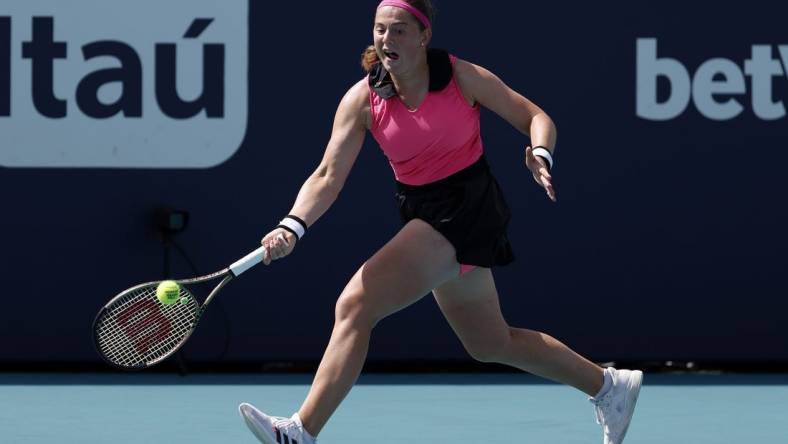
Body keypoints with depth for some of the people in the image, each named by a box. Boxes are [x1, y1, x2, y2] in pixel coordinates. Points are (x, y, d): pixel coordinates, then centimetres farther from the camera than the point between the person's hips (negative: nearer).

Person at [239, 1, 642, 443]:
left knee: (355, 306, -20)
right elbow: (328, 176, -10)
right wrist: (292, 228, -26)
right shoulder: (363, 100, -3)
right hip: (423, 213, 6)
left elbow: (536, 117, -2)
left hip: (467, 207, -6)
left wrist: (541, 156, -24)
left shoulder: (463, 77, -11)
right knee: (492, 344, 18)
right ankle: (608, 385, 37)